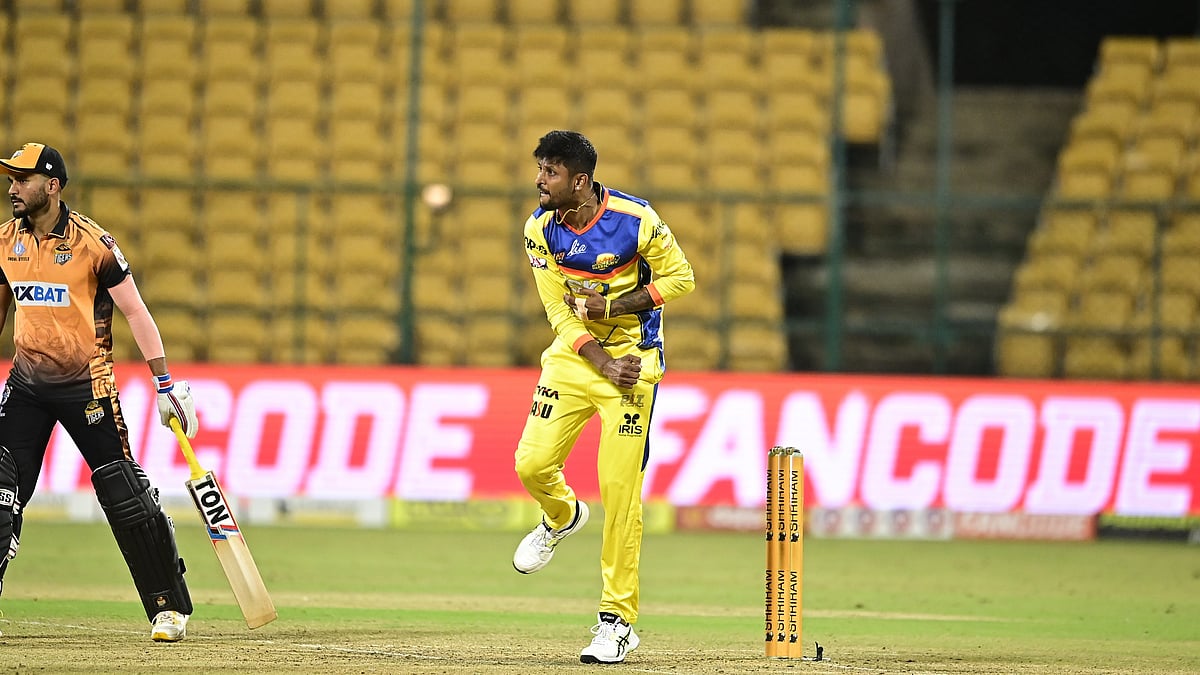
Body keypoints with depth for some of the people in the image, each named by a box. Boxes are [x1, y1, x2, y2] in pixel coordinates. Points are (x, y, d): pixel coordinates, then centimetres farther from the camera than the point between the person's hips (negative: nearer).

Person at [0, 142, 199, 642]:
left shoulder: (93, 243, -11)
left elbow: (135, 312, -9)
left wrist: (166, 385, -12)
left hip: (86, 386, -4)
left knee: (126, 496, -4)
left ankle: (170, 607, 6)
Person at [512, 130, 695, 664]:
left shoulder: (635, 219, -17)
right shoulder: (541, 228, -6)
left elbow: (680, 278, -8)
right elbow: (560, 311, -5)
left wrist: (609, 307, -17)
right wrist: (603, 366, -17)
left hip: (633, 355, -4)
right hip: (573, 355, 4)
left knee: (620, 488, -8)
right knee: (532, 464, -7)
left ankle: (618, 620, 1)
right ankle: (563, 516, 31)